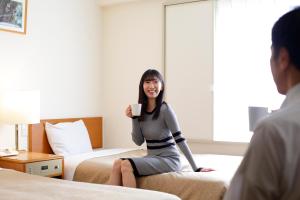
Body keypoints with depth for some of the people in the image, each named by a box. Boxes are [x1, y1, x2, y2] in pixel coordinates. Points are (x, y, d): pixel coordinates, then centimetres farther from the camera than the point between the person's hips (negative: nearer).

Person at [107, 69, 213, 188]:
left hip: (169, 159, -6)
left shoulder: (165, 109, -16)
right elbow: (138, 141, 4)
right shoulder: (140, 109, 3)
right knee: (117, 163, -17)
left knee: (126, 165, -23)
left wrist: (196, 168, -13)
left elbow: (179, 139, -14)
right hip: (151, 158, 6)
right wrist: (134, 118, -9)